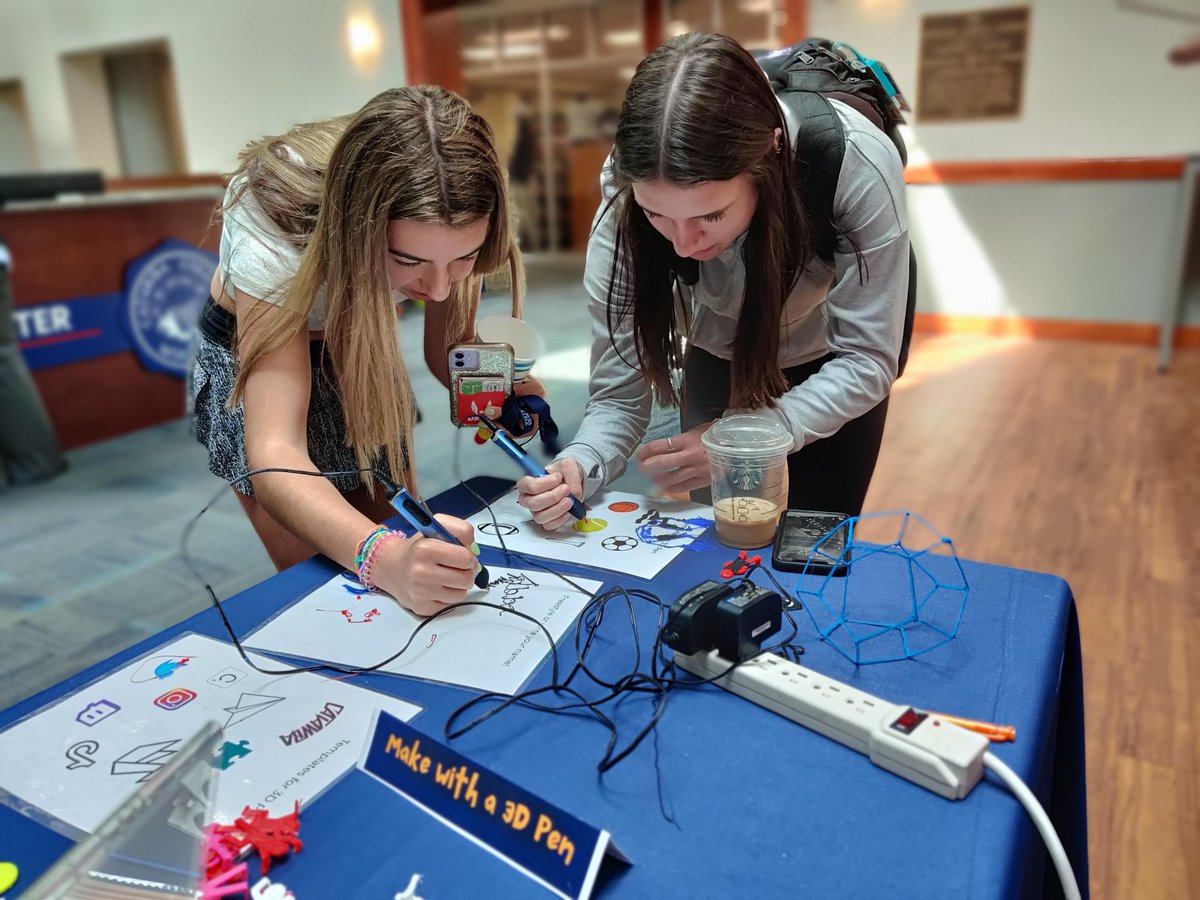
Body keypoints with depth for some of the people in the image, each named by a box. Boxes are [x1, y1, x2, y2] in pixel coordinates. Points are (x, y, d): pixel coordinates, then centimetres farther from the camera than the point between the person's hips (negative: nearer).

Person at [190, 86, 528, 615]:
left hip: (363, 357, 4)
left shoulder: (451, 230, -27)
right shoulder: (277, 225, -39)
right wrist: (383, 556, -63)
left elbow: (448, 349, -14)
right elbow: (274, 453, -45)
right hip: (252, 360, -3)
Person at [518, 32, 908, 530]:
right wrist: (578, 466, -47)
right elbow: (619, 390, -26)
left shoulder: (857, 163, -37)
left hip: (829, 368, 0)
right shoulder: (627, 197, -32)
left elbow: (866, 360, -27)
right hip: (719, 362, 1)